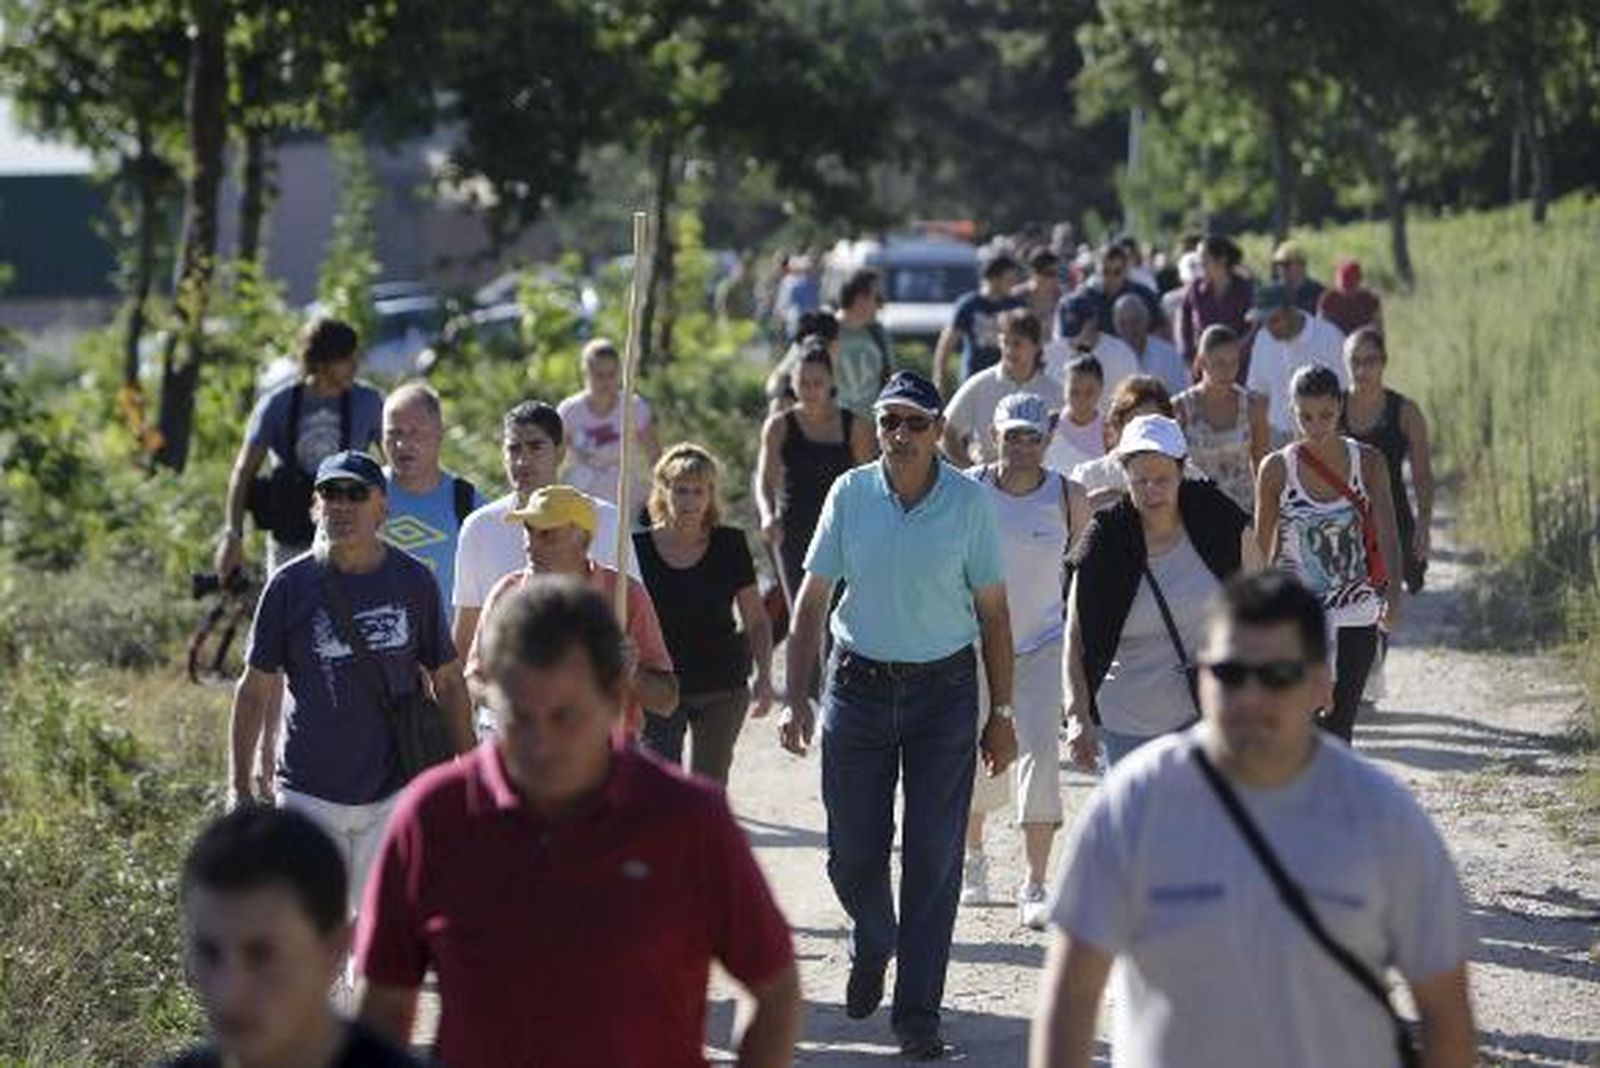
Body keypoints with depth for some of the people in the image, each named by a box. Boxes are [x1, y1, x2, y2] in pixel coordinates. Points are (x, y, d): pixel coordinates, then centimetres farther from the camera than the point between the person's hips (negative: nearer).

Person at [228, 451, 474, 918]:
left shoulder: (414, 581, 1)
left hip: (393, 791, 1)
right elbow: (254, 689, 3)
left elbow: (447, 682, 9)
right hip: (310, 790, -1)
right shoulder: (289, 585, -3)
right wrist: (241, 787, 0)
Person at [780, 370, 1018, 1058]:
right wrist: (796, 698, -2)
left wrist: (1001, 713, 1)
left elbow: (992, 612, 2)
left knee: (933, 859, -1)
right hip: (858, 685, 1)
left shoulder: (969, 501, -5)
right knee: (852, 852, 4)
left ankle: (917, 1013, 8)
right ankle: (871, 945, 37)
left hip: (944, 690, -1)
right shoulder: (851, 494, -2)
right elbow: (812, 598, 4)